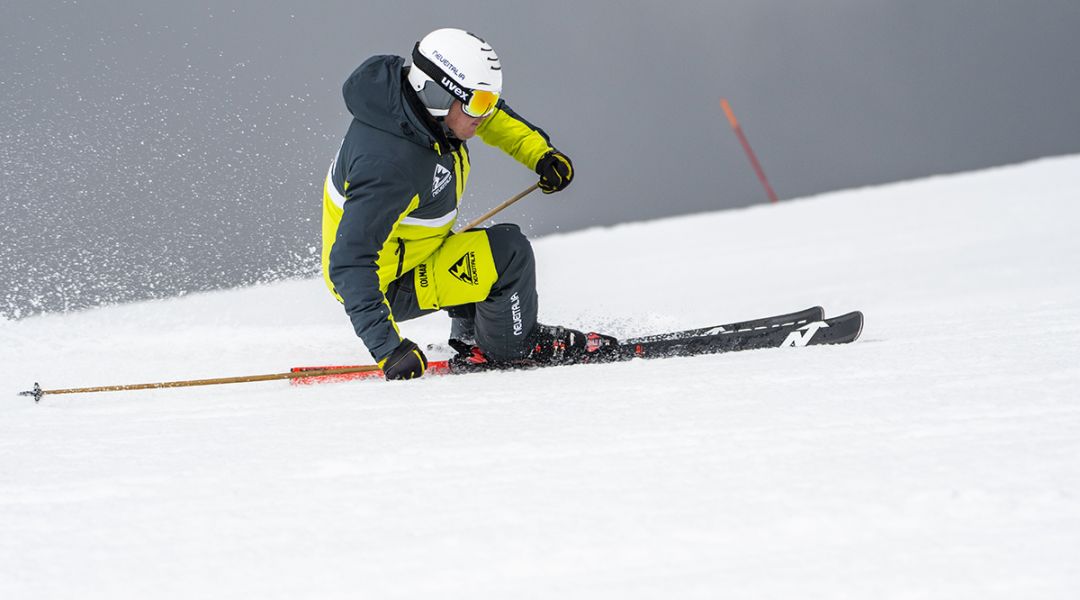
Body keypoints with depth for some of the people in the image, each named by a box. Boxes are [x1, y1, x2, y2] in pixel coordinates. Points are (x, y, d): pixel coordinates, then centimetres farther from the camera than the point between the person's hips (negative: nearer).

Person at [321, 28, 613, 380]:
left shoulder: (422, 95, -12)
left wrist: (541, 153, 3)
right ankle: (511, 346, 6)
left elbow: (489, 114, 12)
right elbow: (351, 265, -38)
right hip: (384, 286, -9)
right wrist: (386, 346, -43)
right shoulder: (389, 165, -38)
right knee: (507, 253, -17)